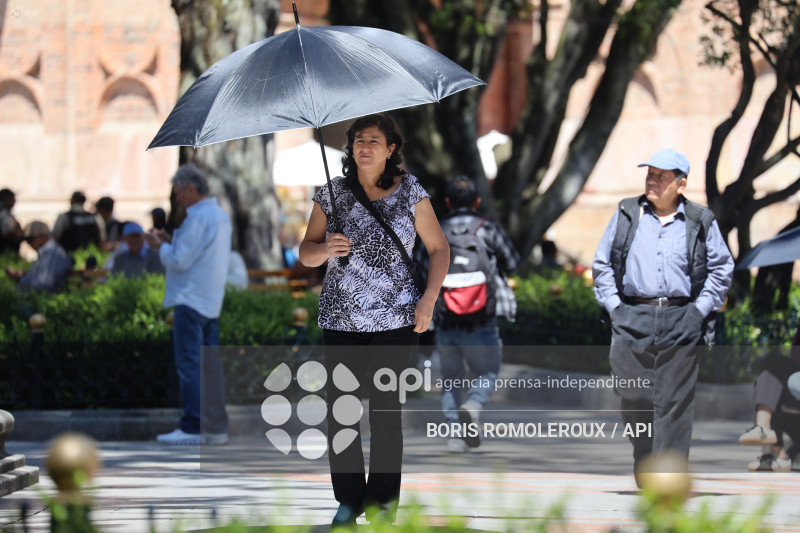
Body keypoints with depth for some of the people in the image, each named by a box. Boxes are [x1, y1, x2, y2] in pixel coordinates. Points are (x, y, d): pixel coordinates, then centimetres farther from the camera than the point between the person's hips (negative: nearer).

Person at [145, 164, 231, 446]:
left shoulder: (198, 217, -15)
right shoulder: (221, 216, 16)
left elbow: (180, 260, -16)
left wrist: (160, 246, 1)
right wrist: (172, 241, 18)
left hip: (191, 300, -10)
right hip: (212, 302, 10)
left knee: (189, 363, -8)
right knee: (210, 364, 9)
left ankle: (193, 427, -10)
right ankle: (215, 427, 9)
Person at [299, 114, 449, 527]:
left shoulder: (410, 192, 1)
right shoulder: (332, 195, 5)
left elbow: (439, 248, 7)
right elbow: (305, 253, 9)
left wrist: (429, 300, -5)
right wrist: (325, 249, -14)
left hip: (394, 321, -2)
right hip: (341, 321, 2)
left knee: (386, 410, -2)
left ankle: (383, 500, 8)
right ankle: (348, 500, 8)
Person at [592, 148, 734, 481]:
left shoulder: (701, 222, 5)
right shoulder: (626, 215, 8)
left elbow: (721, 269, 13)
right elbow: (602, 263, 15)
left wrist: (700, 309, 2)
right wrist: (613, 305, 4)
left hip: (680, 324, -1)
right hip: (632, 322, 1)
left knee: (674, 404, -5)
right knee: (634, 401, -1)